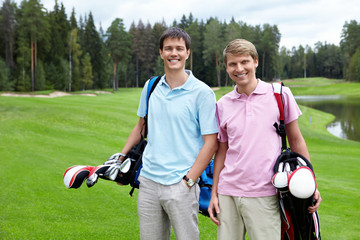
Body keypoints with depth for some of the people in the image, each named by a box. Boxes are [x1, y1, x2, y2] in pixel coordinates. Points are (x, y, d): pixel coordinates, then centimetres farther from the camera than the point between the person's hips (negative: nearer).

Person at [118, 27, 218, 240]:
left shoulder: (202, 92, -7)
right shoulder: (151, 87, 7)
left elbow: (211, 142, -8)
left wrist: (189, 180, -12)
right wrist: (120, 158, 17)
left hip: (180, 185, -4)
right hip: (148, 182, 5)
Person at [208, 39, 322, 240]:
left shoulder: (280, 94, 0)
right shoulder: (223, 105, 7)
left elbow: (296, 140, 6)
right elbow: (222, 151, 13)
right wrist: (214, 193, 10)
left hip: (264, 195, -2)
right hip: (228, 193, 3)